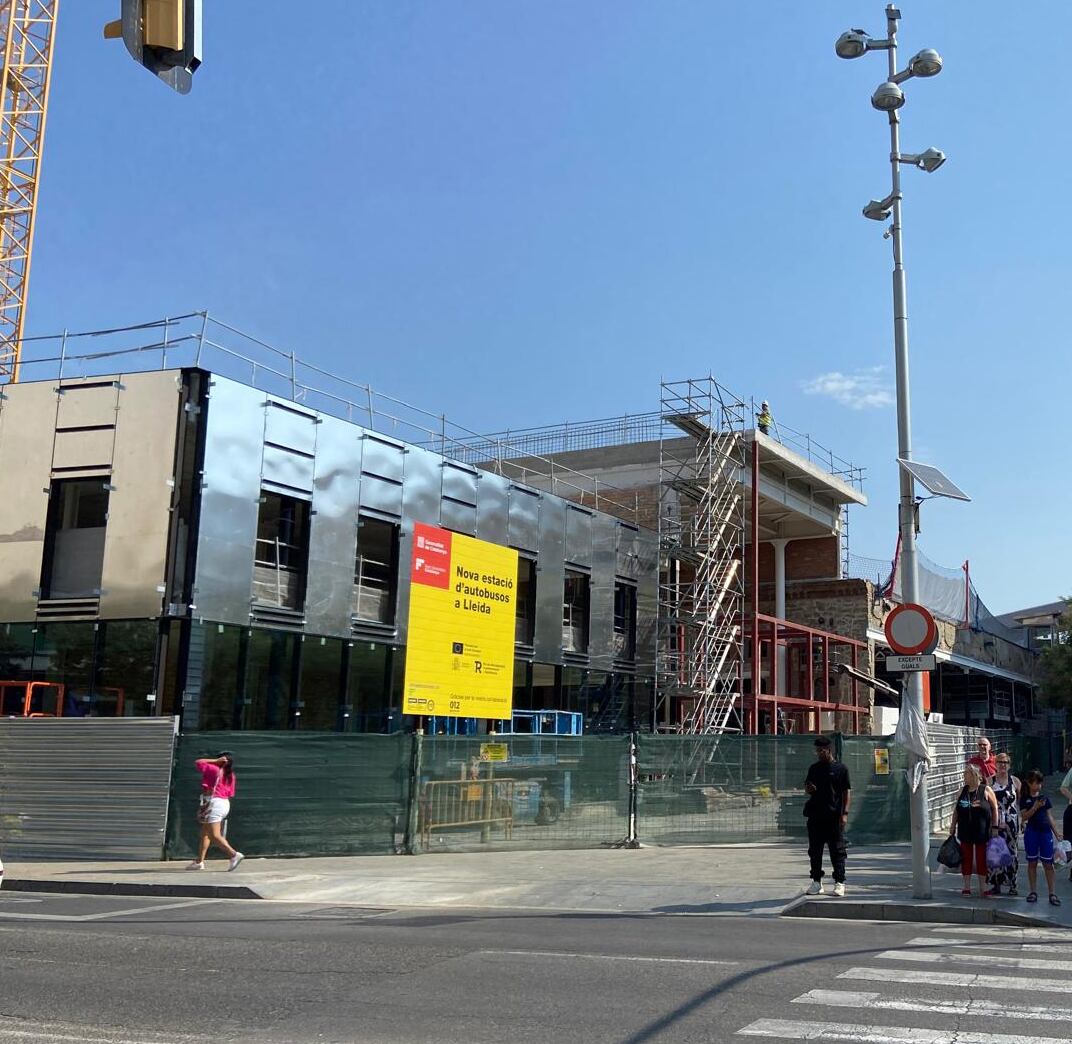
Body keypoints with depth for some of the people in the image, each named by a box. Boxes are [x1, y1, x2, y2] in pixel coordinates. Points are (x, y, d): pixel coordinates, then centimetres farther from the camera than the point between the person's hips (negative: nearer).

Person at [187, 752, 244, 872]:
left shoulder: (214, 769, -9)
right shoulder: (230, 775, 10)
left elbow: (198, 762, 2)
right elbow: (230, 794, 10)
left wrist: (215, 761, -2)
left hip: (214, 803, -8)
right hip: (225, 804, 8)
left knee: (215, 836, -10)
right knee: (205, 834, 17)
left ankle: (234, 854, -20)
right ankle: (199, 861, 19)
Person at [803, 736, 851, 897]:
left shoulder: (840, 769, 0)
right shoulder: (814, 768, 14)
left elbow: (847, 792, -2)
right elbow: (806, 788, 22)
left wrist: (845, 813, -10)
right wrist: (808, 789, -3)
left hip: (834, 816, -5)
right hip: (815, 816, 5)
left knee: (837, 850, -1)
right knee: (815, 850, 7)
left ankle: (839, 882, 5)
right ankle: (816, 882, 15)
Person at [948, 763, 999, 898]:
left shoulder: (986, 790, -6)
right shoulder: (962, 790, 6)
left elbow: (995, 808, -3)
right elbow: (956, 810, 11)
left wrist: (995, 827, -6)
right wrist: (953, 826, 9)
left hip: (982, 831, -3)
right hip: (965, 831, 3)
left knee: (981, 858, 5)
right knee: (966, 858, 6)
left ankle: (983, 886, 16)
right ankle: (966, 886, 14)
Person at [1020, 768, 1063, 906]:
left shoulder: (1045, 798, 8)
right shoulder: (1025, 799, 1)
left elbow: (1050, 816, 11)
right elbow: (1024, 817, -7)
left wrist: (1056, 832, 6)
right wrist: (1035, 807, -18)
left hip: (1045, 831, 2)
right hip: (1031, 832, -2)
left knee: (1048, 863, 0)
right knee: (1032, 863, 6)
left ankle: (1052, 894, 3)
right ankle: (1032, 892, 14)